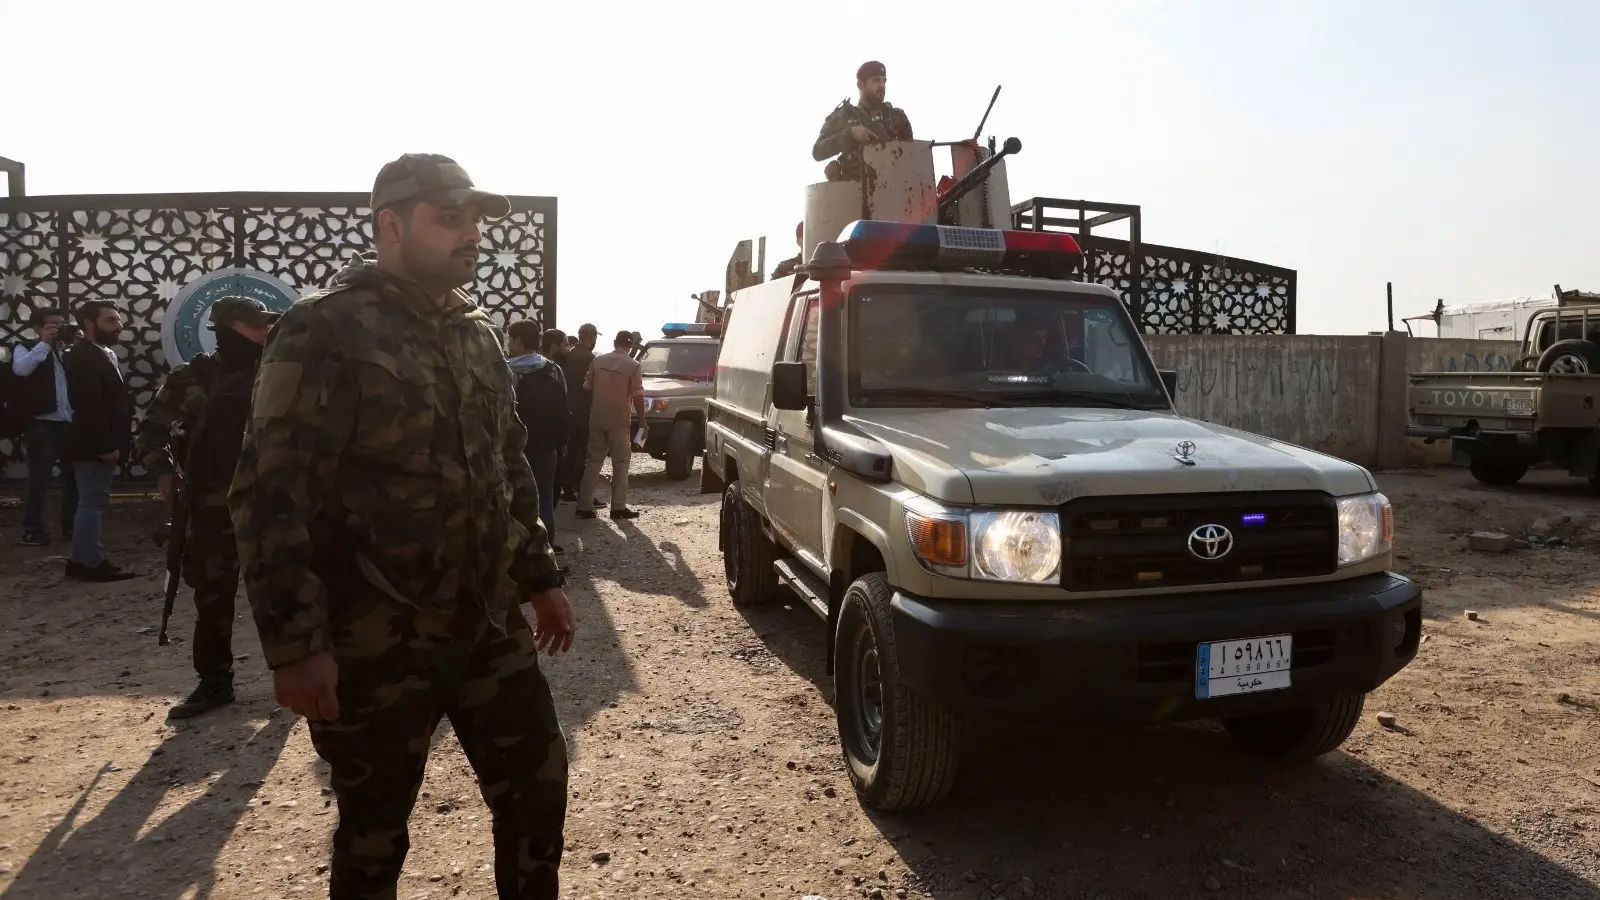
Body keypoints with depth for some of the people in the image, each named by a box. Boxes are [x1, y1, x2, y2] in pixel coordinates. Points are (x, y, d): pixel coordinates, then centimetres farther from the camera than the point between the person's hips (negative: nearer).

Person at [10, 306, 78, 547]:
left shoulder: (69, 352, 13)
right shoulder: (26, 348, 1)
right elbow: (21, 368, -20)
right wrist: (45, 344, -18)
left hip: (70, 423, 5)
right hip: (41, 424, -5)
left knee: (73, 476, 11)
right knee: (40, 479, -3)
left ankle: (71, 525, 22)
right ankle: (32, 529, 6)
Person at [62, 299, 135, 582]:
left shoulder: (105, 354, 15)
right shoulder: (83, 357, -16)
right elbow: (89, 407, -23)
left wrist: (114, 443, 16)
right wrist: (106, 446, -24)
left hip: (101, 444, 10)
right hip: (93, 446, -10)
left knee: (92, 503, 15)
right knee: (93, 503, -4)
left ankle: (81, 560, 22)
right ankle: (92, 563, 2)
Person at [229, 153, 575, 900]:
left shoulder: (477, 333, 10)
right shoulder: (323, 331, -12)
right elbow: (270, 494, -16)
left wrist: (540, 578, 17)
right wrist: (295, 645, -20)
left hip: (488, 622, 6)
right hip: (373, 642, -6)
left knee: (537, 786, 14)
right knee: (374, 834, 11)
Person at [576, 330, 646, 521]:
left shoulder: (598, 360, 5)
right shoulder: (633, 366, -8)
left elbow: (587, 388, 8)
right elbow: (637, 396, -11)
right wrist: (643, 422, -4)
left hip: (596, 419, 4)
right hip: (618, 420, -4)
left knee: (592, 462, 9)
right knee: (620, 464, 6)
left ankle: (584, 506, 7)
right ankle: (618, 507, 6)